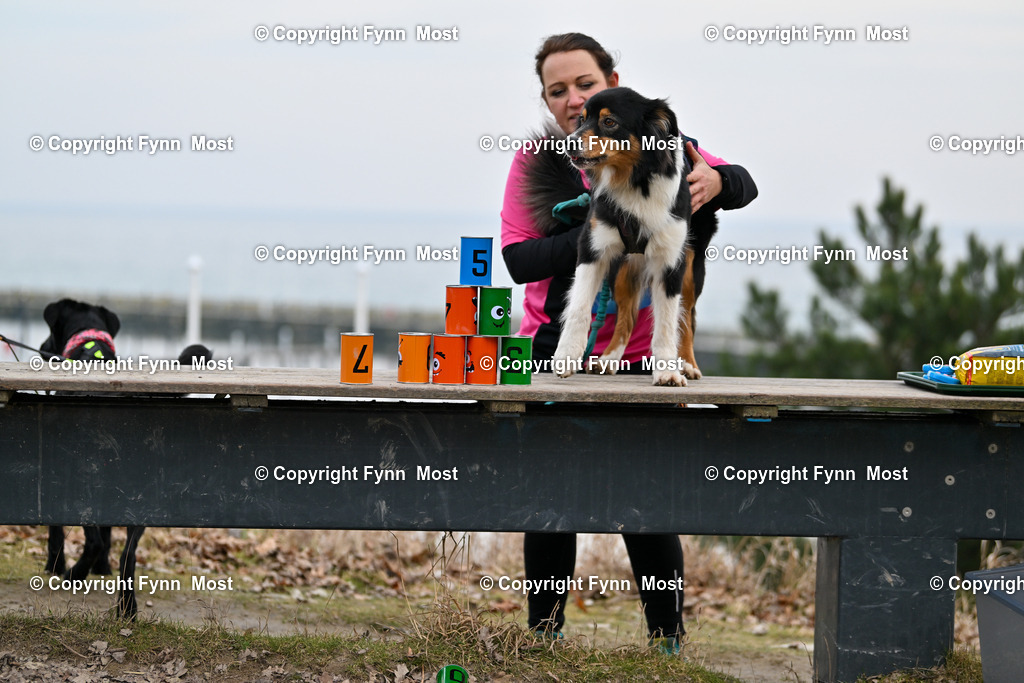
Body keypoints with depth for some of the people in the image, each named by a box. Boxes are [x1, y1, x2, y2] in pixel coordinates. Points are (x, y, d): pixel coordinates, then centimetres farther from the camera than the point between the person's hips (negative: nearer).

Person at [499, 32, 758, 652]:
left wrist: (714, 182, -32)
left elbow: (745, 187, -8)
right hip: (556, 354, 1)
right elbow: (519, 259, -12)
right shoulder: (536, 164, -2)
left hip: (643, 356, -1)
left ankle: (668, 640, 10)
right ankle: (544, 634, 18)